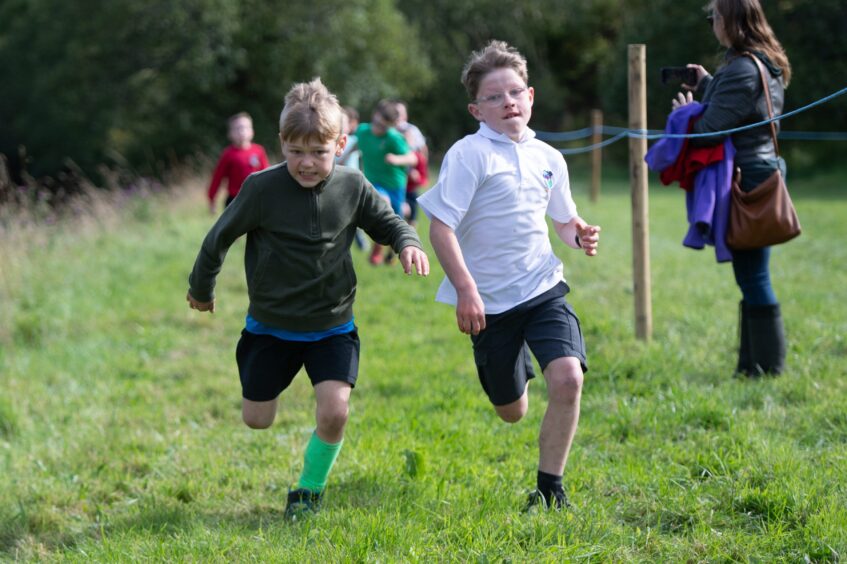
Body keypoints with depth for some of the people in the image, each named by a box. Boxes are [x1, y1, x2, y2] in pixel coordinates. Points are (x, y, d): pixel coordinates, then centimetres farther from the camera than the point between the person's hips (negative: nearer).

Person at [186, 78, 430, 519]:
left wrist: (408, 243, -16)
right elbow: (220, 237, -4)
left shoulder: (352, 186, -10)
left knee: (334, 413, -16)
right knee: (256, 421, 9)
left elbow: (387, 222, 7)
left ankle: (310, 487, 11)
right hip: (270, 327, -1)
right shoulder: (262, 188, -17)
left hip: (332, 327, 1)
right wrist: (201, 289, 9)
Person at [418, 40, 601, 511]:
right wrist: (465, 289, -23)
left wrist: (580, 234, -1)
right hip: (490, 301, -3)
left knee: (568, 378, -21)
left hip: (544, 289, 3)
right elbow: (441, 226, -15)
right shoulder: (469, 155, -10)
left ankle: (550, 488, -6)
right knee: (511, 411, 10)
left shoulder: (548, 158, 7)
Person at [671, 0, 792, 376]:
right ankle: (752, 365, 19)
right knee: (752, 277, 14)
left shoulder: (740, 70, -20)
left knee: (752, 276, -5)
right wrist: (706, 85, 22)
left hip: (745, 181, -10)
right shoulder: (768, 65, 12)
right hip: (763, 170, 10)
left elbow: (711, 130, -19)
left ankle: (767, 367, -1)